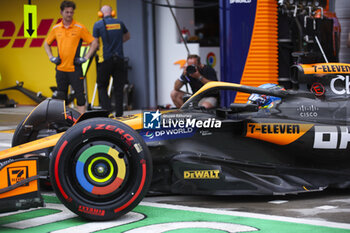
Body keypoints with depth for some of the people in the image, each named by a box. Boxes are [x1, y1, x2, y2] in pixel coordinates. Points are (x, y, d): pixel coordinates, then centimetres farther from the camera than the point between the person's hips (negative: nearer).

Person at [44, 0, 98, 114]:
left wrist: (85, 58, -7)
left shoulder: (80, 28, -3)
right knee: (61, 96, 10)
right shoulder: (56, 28, 8)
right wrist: (51, 57, 9)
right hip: (60, 68, 4)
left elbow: (94, 43, 0)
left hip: (75, 68, -4)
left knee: (80, 95, -5)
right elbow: (47, 44, 22)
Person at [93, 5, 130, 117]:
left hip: (106, 60, -3)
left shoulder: (98, 24, -4)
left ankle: (107, 110, -12)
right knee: (118, 88, 7)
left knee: (102, 86, 7)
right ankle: (119, 114, 6)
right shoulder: (119, 23, 8)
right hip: (119, 59, 3)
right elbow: (127, 36, 26)